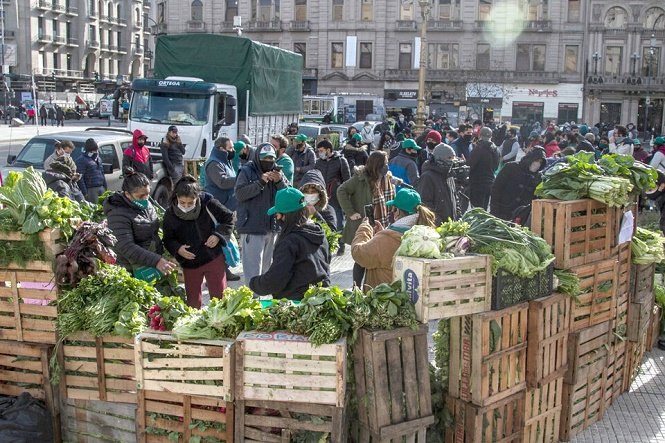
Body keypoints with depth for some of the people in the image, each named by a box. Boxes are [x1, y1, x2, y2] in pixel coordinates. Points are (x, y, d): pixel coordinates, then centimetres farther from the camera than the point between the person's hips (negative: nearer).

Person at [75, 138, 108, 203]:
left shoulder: (98, 159, 19)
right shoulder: (81, 160, -8)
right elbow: (80, 178, -14)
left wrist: (106, 187, 21)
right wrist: (84, 192, -18)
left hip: (101, 188, 8)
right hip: (90, 190, -8)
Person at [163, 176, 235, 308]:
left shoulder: (208, 203, -16)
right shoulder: (170, 214, -10)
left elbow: (229, 218, -1)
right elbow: (168, 239, 2)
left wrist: (218, 235, -15)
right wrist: (177, 249, -18)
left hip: (213, 258, -2)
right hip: (189, 263, 2)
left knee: (219, 298, 6)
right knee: (192, 302, 11)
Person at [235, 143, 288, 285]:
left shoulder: (277, 173, 10)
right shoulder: (247, 171, -3)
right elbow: (239, 194, -14)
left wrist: (280, 182, -13)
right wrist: (260, 182, -21)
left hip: (273, 227, 6)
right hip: (252, 227, -5)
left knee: (268, 266, 17)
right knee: (253, 268, -7)